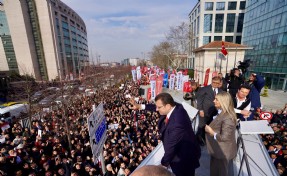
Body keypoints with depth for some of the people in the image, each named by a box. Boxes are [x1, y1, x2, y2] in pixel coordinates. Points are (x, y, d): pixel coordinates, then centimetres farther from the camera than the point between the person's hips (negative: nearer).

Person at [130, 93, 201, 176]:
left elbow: (171, 146, -27)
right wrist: (140, 106, 1)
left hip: (184, 159, -8)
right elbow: (157, 107, 2)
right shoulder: (175, 106, -16)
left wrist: (164, 163, -10)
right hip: (179, 153, 8)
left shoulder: (177, 124, -41)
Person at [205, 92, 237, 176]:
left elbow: (224, 137, -31)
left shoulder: (227, 118, -30)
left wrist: (211, 132, -20)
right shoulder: (221, 113, 0)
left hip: (222, 152, -8)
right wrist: (209, 127, -4)